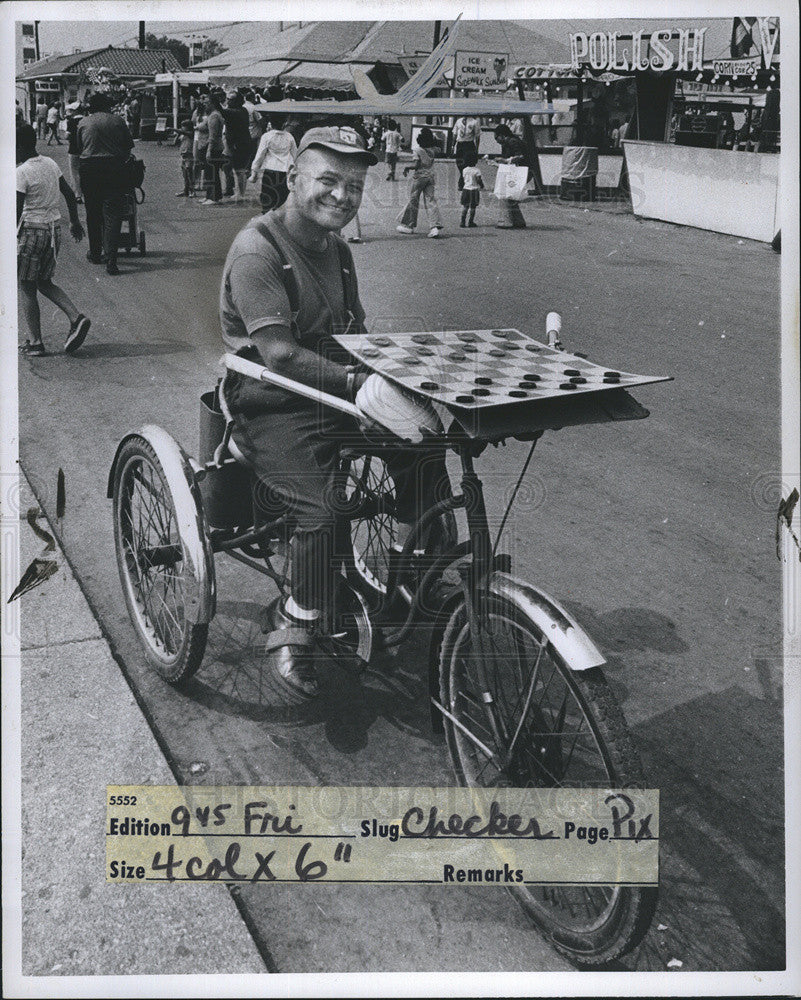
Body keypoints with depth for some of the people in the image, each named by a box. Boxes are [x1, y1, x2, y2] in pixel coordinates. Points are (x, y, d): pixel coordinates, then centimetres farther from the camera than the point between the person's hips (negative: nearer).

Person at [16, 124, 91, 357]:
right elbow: (69, 194, 15)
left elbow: (17, 211, -19)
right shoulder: (50, 164, 7)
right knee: (45, 283, 19)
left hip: (31, 230, -7)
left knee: (27, 288, 4)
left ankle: (35, 343, 5)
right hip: (54, 229, 7)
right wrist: (74, 221, 27)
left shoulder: (22, 172, -15)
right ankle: (76, 318, -1)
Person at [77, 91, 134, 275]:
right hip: (114, 168, -1)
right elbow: (128, 147, 7)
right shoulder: (117, 121, 7)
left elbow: (78, 150, 8)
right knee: (113, 213, -3)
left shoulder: (83, 123, 9)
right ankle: (110, 259, -14)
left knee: (92, 213, 14)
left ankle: (95, 254, 25)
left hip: (89, 168, 1)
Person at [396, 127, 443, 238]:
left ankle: (408, 225, 16)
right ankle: (436, 225, -12)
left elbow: (416, 165, -17)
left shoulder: (417, 149, -13)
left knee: (413, 200, 7)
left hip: (419, 176, -4)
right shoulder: (432, 150, 3)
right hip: (430, 176, 5)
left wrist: (406, 167, -2)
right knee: (431, 200, 1)